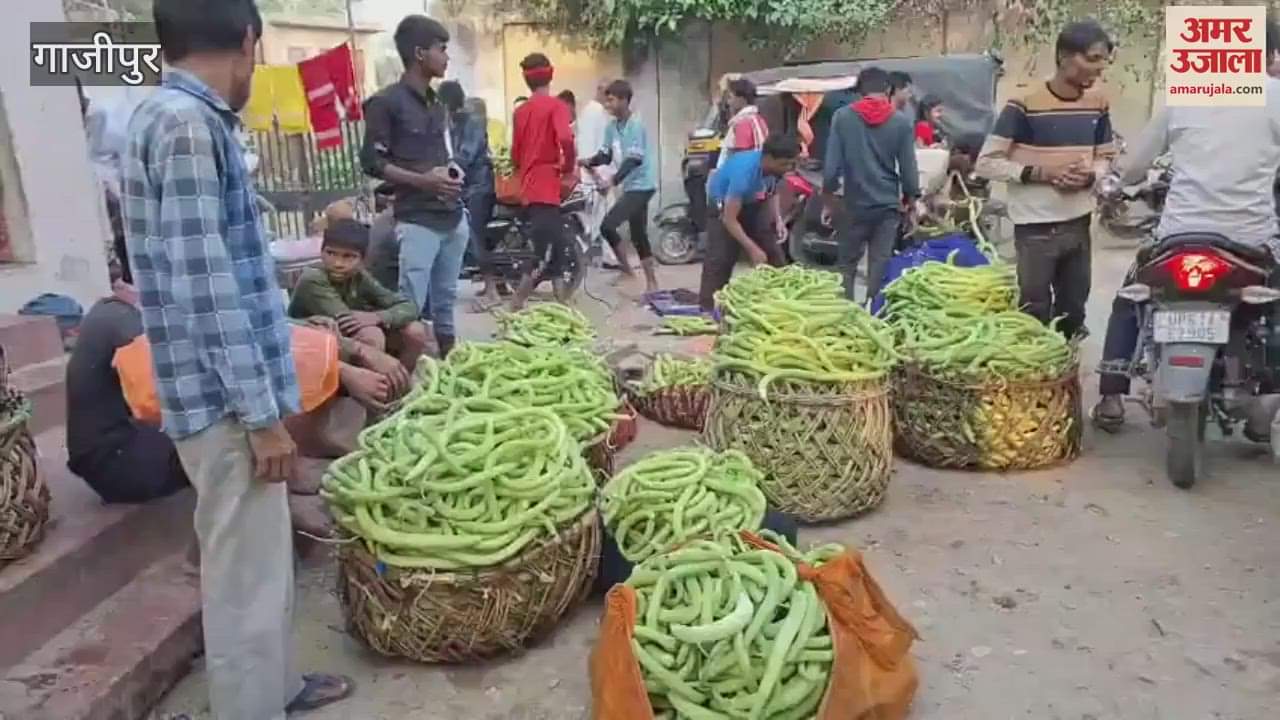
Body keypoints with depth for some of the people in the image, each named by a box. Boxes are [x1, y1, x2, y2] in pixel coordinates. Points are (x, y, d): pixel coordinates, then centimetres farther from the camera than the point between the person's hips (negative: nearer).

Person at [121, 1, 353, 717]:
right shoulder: (187, 124, -18)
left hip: (229, 391, 10)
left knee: (261, 560, 22)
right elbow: (204, 287, -23)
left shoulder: (177, 117, 13)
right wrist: (262, 414, -20)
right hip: (227, 399, -10)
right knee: (248, 573, 2)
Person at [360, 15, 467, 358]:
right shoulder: (386, 102, -6)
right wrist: (423, 180, -18)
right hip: (418, 220, -7)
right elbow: (371, 162, -9)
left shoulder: (438, 103, 16)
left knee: (445, 302, 13)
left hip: (454, 217, 7)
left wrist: (454, 172, 6)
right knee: (411, 307, -6)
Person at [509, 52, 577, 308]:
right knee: (545, 256, -6)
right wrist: (569, 170, -9)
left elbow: (515, 154, 14)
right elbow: (565, 139, -24)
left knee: (557, 247, 16)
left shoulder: (520, 111, 12)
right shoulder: (555, 106, -7)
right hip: (547, 187, -8)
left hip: (530, 188, 8)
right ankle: (514, 309, -5)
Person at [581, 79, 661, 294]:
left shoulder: (636, 124, -15)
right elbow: (606, 155, 11)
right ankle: (652, 284, 18)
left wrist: (613, 181, -33)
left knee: (607, 225, -17)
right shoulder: (611, 127, 10)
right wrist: (589, 161, -10)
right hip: (630, 186, 9)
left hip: (641, 185, -9)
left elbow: (634, 159, -24)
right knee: (639, 236, 11)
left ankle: (626, 269, -2)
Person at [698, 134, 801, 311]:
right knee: (720, 258, -16)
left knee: (774, 252, 4)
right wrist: (752, 249, -34)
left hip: (754, 202, 6)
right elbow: (729, 220, -36)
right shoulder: (744, 171, -40)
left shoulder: (775, 167, -21)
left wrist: (777, 219, -12)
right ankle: (707, 307, -12)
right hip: (724, 203, -6)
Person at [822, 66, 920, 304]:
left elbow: (831, 165, -7)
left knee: (848, 263, 12)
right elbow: (908, 168, -1)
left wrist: (828, 198, 6)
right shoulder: (901, 121, -3)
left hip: (856, 204, 0)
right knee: (880, 264, 8)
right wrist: (910, 200, 13)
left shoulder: (842, 116, -5)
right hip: (888, 205, 0)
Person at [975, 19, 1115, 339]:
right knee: (1035, 314, 3)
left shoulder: (1098, 105, 6)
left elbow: (1106, 158, 16)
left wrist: (1090, 175, -8)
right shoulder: (1024, 106, -13)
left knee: (1073, 313, 16)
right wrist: (1041, 173, -21)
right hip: (1036, 227, -6)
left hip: (1079, 224, 6)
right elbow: (986, 163, -13)